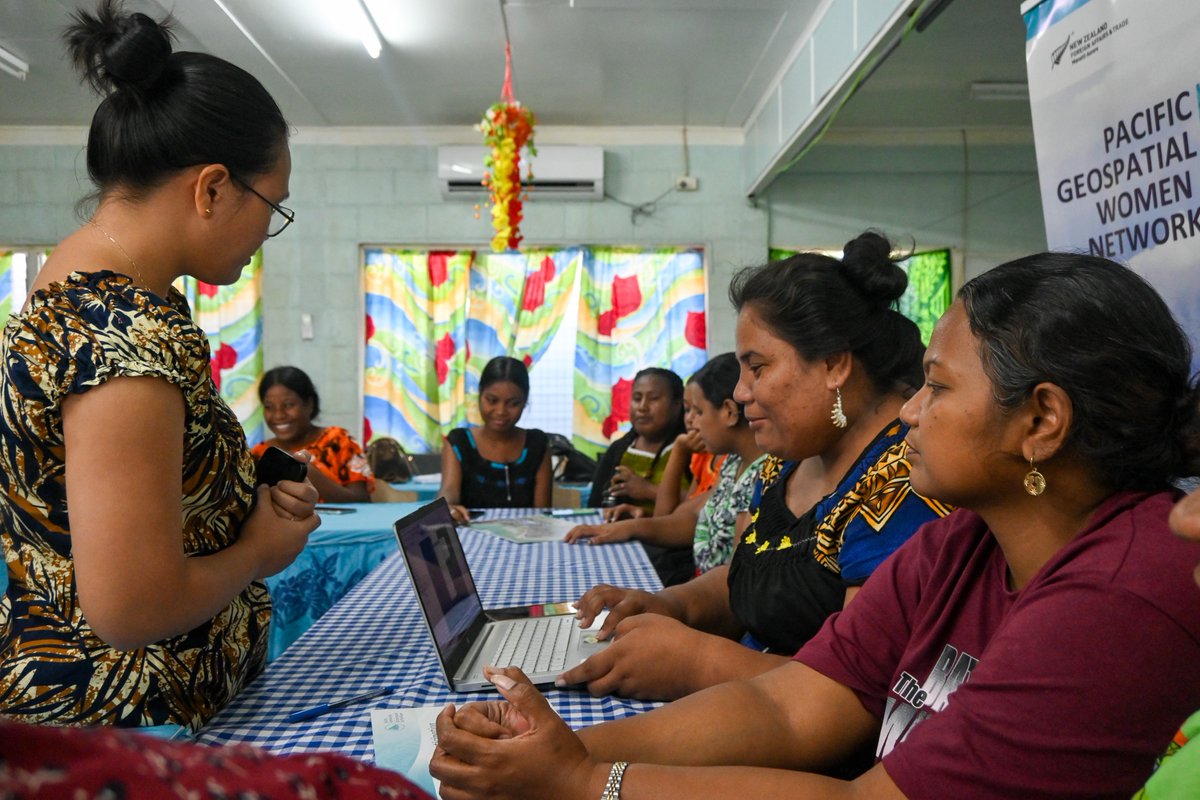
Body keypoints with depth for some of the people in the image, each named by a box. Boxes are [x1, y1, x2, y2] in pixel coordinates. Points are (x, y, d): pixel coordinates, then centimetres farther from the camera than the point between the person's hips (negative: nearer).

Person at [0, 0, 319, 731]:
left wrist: (250, 501, 5)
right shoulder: (133, 334, -26)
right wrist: (260, 548, -12)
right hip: (125, 717, -9)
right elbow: (131, 607, -28)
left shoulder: (75, 289, 4)